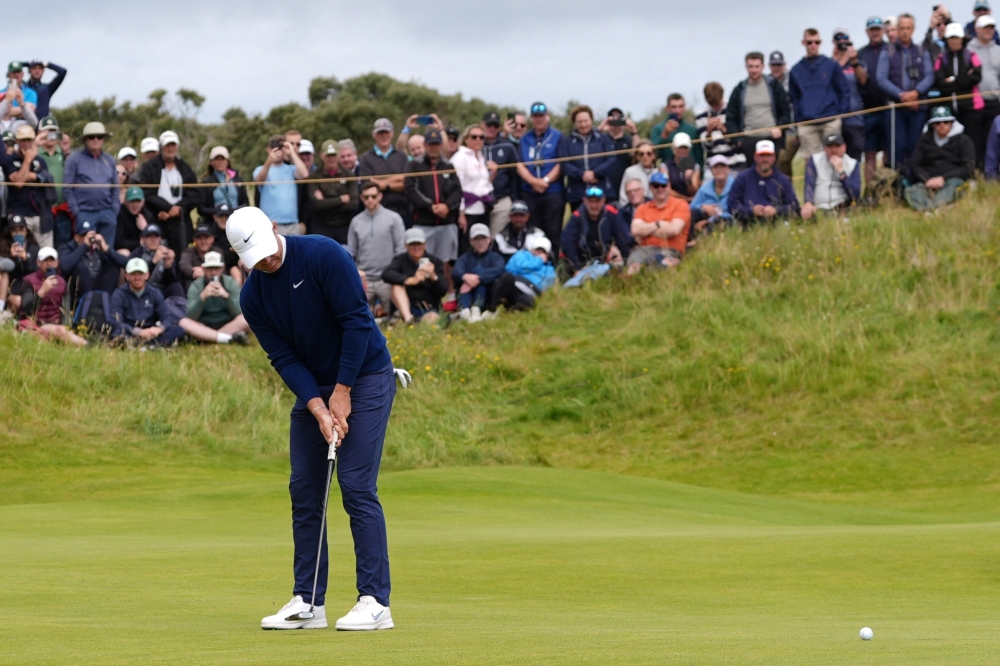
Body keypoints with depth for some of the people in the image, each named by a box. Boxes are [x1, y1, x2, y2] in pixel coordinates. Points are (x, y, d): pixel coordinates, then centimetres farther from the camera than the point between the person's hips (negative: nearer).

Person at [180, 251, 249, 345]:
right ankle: (229, 338, -37)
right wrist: (202, 296, -30)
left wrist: (226, 296, -29)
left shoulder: (231, 283, -1)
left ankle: (207, 337, -29)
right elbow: (191, 317, -14)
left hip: (229, 326, 0)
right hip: (204, 327, 0)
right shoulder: (196, 286, -3)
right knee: (183, 323, -30)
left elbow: (239, 313, -11)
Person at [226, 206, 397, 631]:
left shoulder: (324, 255, -19)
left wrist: (342, 393, -17)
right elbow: (284, 358, -4)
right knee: (304, 491, 2)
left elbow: (356, 321, -19)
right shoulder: (253, 297, -3)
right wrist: (318, 408, -18)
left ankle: (375, 602, -12)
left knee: (357, 486, -13)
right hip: (312, 389, 6)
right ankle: (308, 602, 8)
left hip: (364, 378, -6)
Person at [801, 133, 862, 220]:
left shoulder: (852, 164, 10)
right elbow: (809, 186, -8)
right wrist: (808, 203, -29)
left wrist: (841, 172, -9)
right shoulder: (814, 160, 9)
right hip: (818, 209, -1)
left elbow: (855, 195, -2)